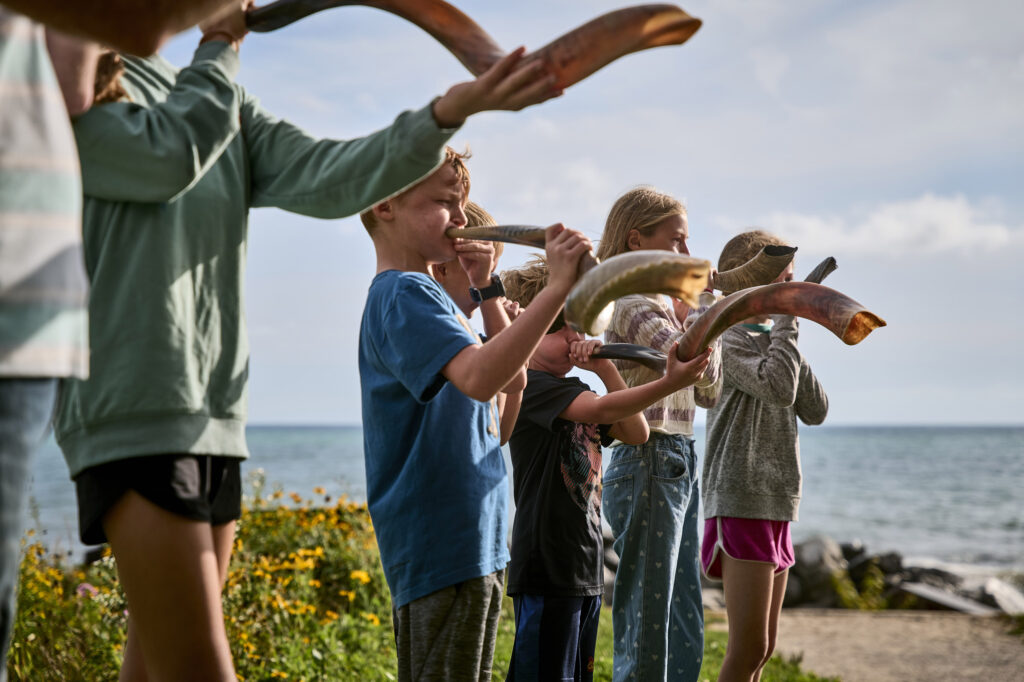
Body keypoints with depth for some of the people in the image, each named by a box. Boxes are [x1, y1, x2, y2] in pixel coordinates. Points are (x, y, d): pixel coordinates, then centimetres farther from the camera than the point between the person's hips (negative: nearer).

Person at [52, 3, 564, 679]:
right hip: (131, 411, -8)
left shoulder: (228, 104, 21)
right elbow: (165, 156, -16)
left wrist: (448, 111, -10)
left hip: (217, 413, 8)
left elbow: (323, 176, 5)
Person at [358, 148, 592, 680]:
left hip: (473, 539, 11)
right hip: (441, 542, -11)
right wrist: (557, 286, -33)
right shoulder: (403, 294, -13)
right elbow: (479, 377, -31)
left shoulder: (425, 293, 20)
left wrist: (484, 285, 13)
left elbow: (507, 374, 24)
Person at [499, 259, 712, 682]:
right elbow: (600, 411, -25)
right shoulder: (530, 385, -11)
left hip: (587, 568, 9)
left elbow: (636, 432, 9)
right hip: (546, 567, -9)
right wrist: (669, 384, -34)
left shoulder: (575, 390, 17)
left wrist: (606, 369, 1)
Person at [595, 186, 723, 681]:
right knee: (648, 628, -5)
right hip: (650, 464, -10)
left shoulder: (661, 305, 16)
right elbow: (701, 365, -23)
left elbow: (709, 391, 17)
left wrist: (692, 312, 10)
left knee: (684, 634, 13)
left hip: (676, 465, 10)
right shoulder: (636, 306, -12)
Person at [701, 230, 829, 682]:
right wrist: (785, 322, -13)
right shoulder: (729, 339, -9)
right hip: (741, 504, -9)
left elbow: (815, 410, 8)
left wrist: (788, 338, 2)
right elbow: (779, 389, -25)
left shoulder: (771, 343, 18)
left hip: (775, 505, 9)